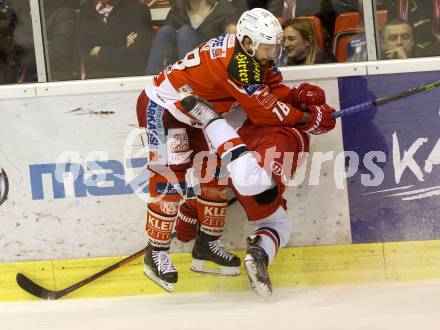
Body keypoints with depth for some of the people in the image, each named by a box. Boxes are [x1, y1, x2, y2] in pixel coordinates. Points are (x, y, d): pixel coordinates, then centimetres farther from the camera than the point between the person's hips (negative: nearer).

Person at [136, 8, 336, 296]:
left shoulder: (252, 54, -3)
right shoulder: (236, 63, -32)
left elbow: (273, 88, 2)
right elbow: (265, 112, -28)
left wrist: (298, 94, -16)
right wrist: (308, 118, -21)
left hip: (193, 113, 10)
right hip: (161, 106, -10)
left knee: (214, 171, 9)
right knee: (170, 175, -16)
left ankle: (207, 244, 18)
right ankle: (156, 253, -9)